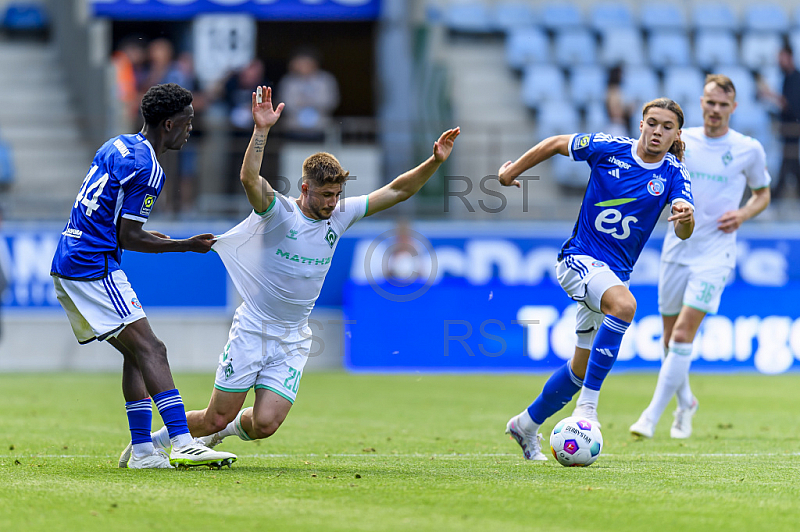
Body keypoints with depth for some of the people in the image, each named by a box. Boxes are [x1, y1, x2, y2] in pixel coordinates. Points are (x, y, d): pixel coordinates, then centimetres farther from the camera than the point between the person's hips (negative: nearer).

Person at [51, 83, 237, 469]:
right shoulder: (147, 169, -13)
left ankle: (142, 450, 7)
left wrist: (144, 234, 33)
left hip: (66, 266, 10)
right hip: (94, 267, -10)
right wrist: (185, 246, -3)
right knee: (150, 349, -15)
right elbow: (127, 238, -11)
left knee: (136, 352, 12)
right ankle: (183, 444, -25)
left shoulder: (116, 147, 16)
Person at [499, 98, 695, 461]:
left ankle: (527, 425, 35)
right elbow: (556, 144, 7)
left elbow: (683, 233, -19)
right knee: (624, 304, -36)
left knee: (583, 368, 12)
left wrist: (685, 217, -42)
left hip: (616, 273, 4)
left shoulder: (673, 174, -5)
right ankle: (588, 404, -34)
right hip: (579, 258, -4)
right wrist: (514, 170, 14)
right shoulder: (609, 148, -9)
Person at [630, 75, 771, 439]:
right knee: (670, 337, 10)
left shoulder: (749, 150, -1)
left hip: (714, 255, -4)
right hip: (676, 249, 4)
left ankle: (652, 417, -12)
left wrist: (743, 214, -8)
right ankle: (685, 402, 35)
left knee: (683, 335, -15)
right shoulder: (680, 140, 5)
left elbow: (763, 193, 13)